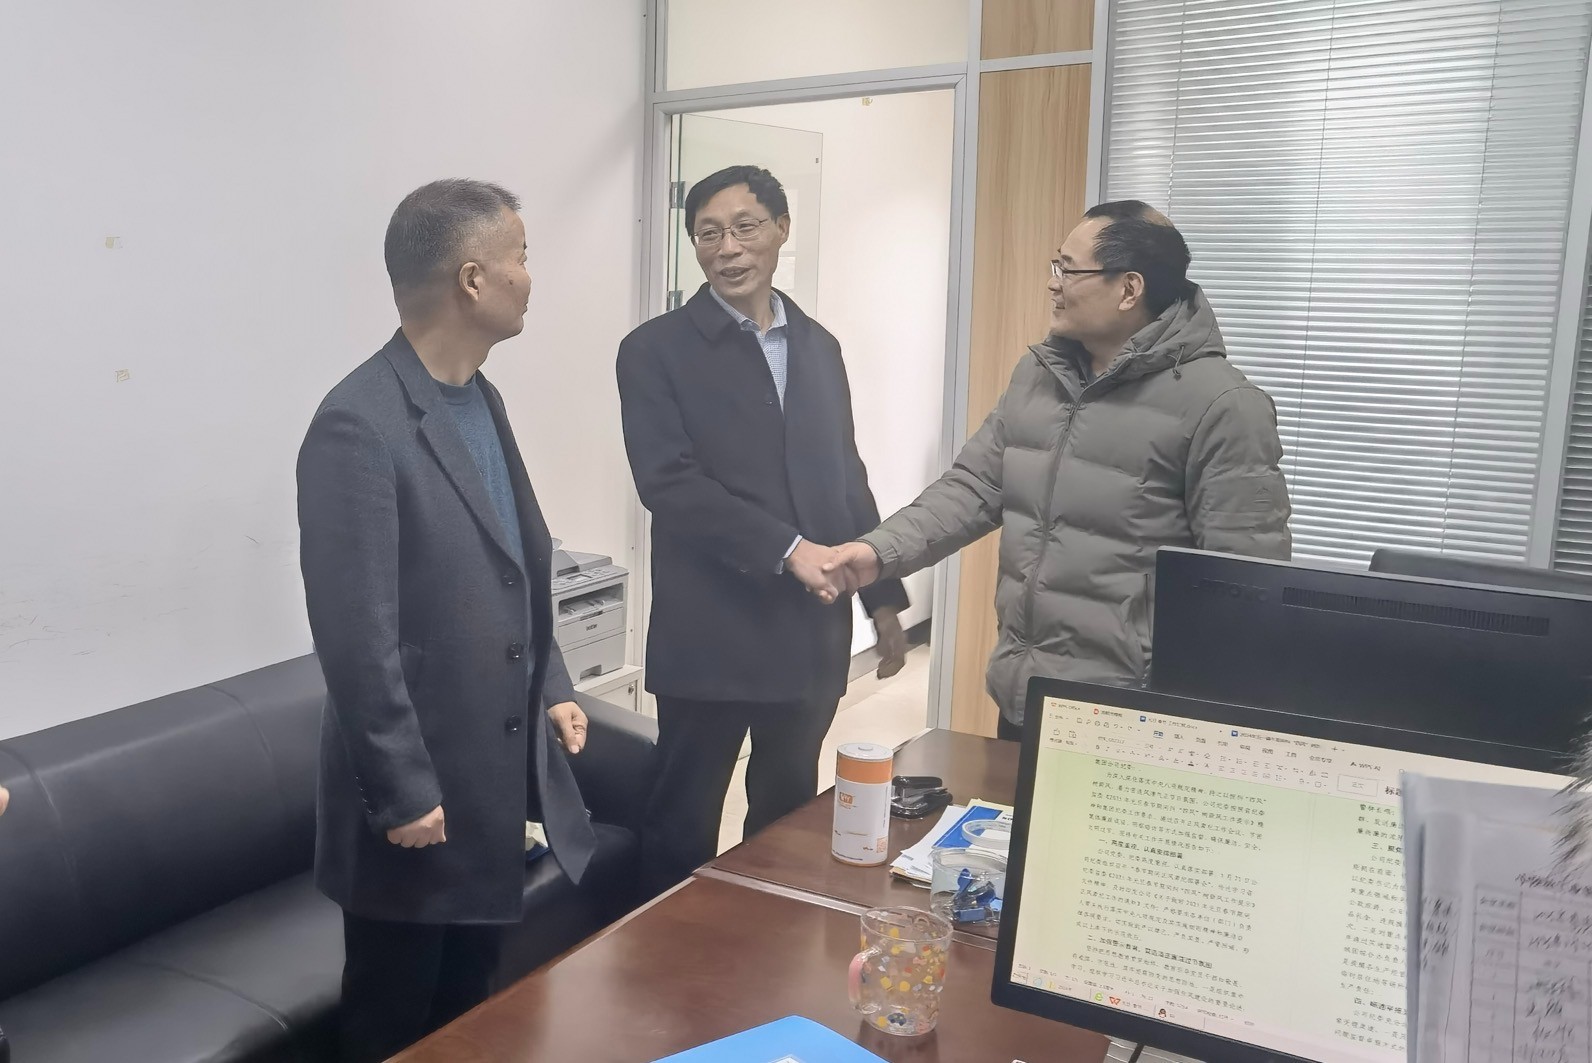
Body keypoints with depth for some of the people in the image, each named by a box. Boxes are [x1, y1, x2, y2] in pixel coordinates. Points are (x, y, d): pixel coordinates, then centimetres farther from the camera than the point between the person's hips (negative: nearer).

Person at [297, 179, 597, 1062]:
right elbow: (355, 632, -22)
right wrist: (401, 791, -18)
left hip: (498, 765, 8)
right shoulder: (360, 425, -22)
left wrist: (550, 685, 12)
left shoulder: (480, 398, 7)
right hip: (421, 788, -8)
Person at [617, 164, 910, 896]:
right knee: (683, 826, 7)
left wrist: (884, 595, 13)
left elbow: (847, 477, 15)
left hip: (812, 632, 5)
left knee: (789, 817, 17)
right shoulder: (657, 350, -4)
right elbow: (669, 482, -15)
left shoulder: (818, 346, 11)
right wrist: (788, 550, -23)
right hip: (711, 637, -4)